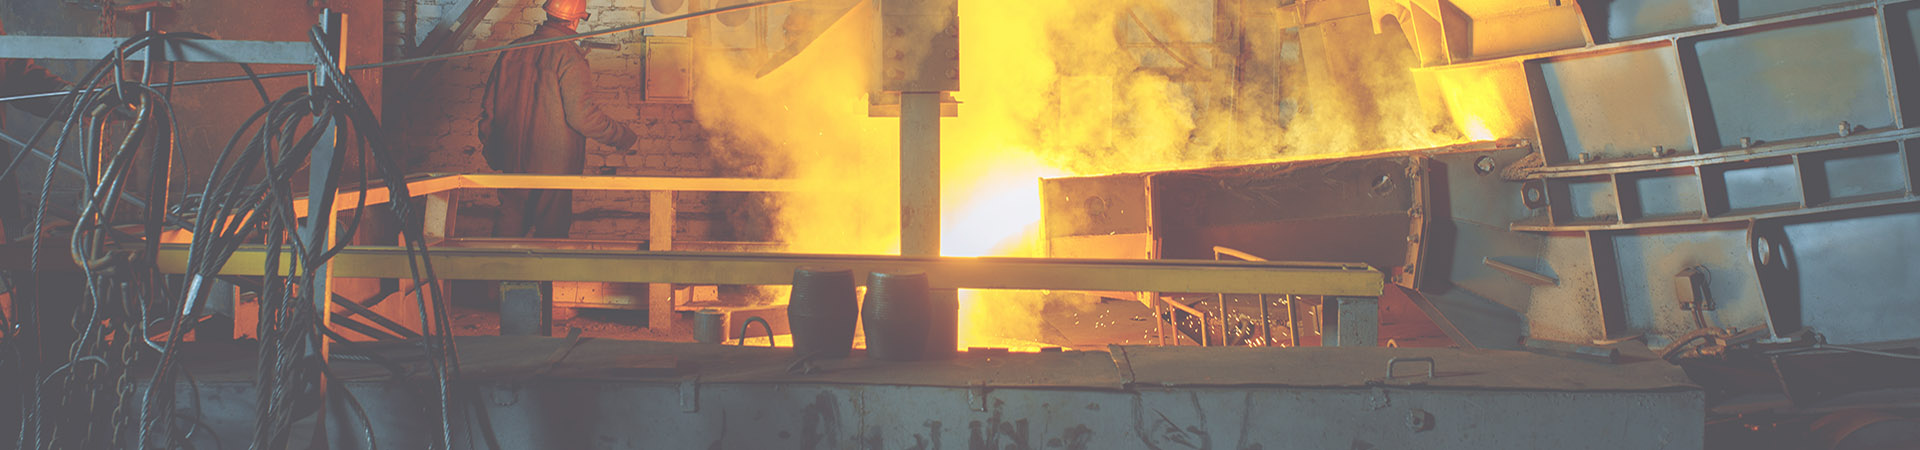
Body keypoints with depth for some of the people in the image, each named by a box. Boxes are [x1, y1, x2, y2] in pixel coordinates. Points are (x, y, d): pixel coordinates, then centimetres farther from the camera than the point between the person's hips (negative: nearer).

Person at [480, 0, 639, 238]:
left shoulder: (512, 51, 3)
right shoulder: (569, 58, -16)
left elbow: (490, 105, 9)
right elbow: (581, 115, -20)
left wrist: (490, 150, 21)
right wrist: (623, 137, -9)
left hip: (512, 159, 5)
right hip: (554, 164, -5)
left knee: (511, 222, 16)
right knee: (551, 228, 8)